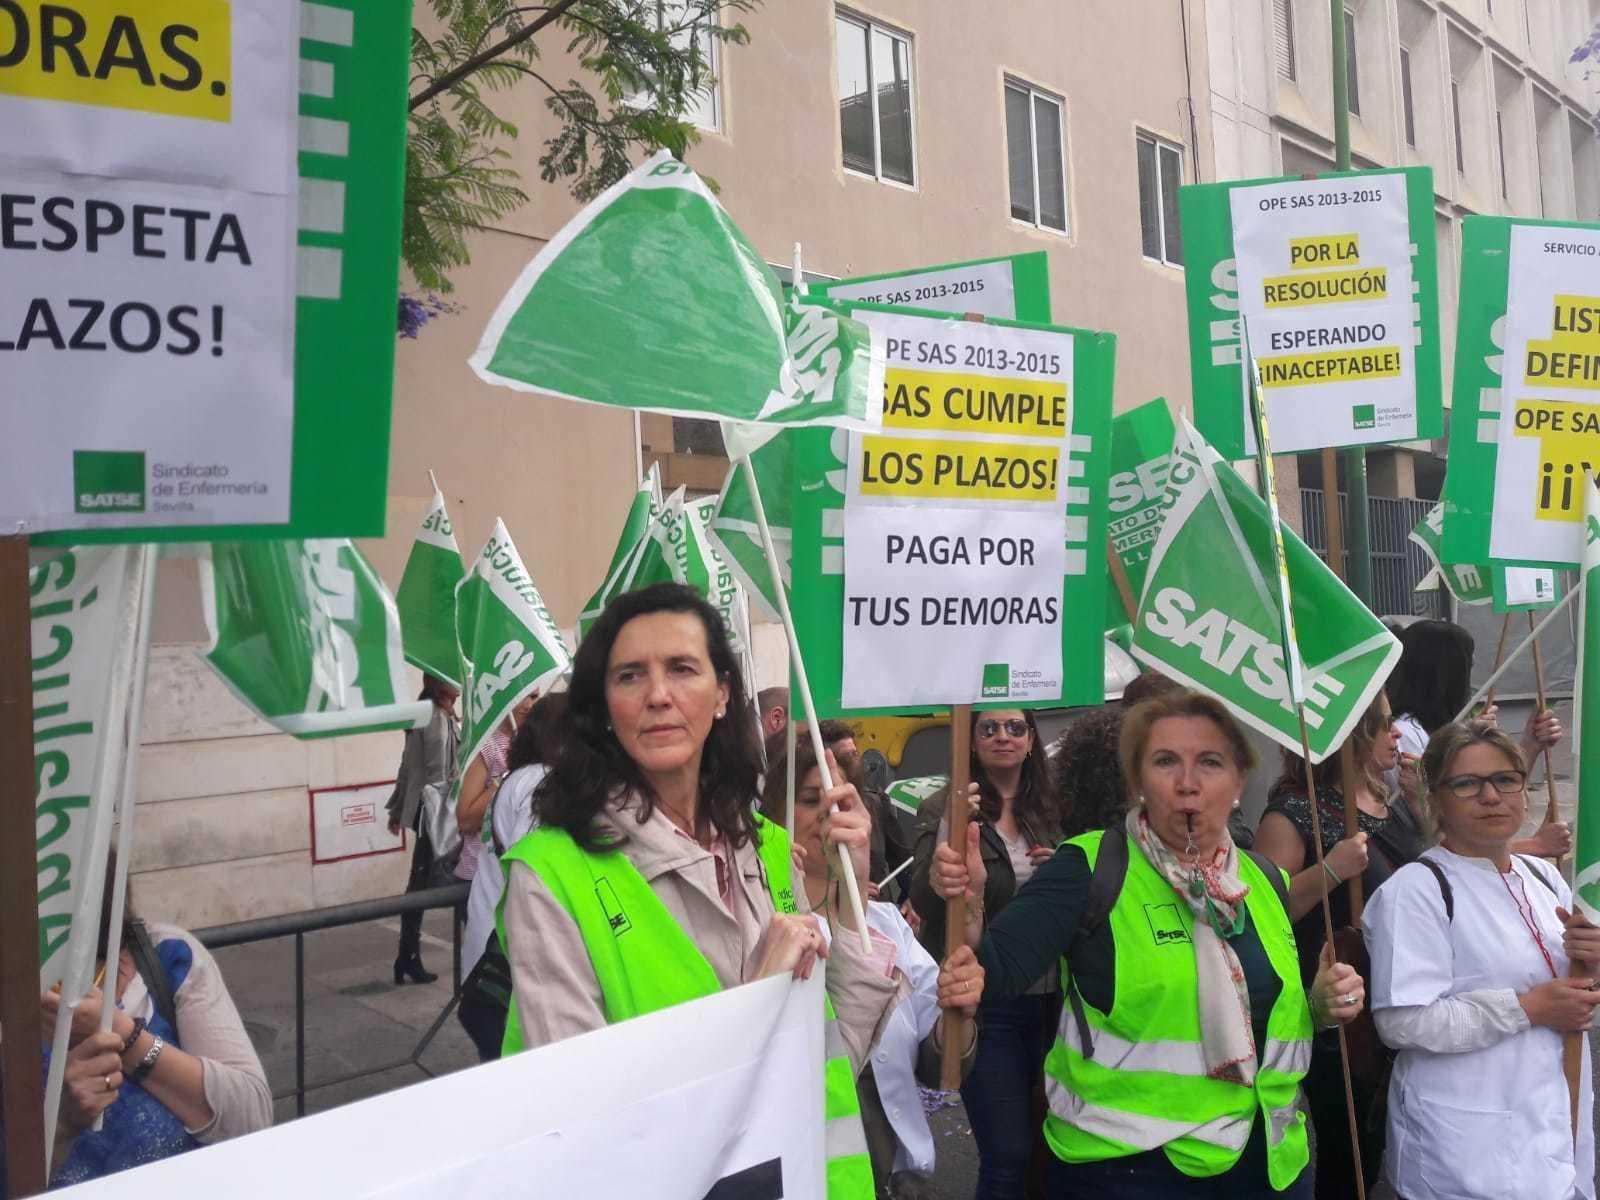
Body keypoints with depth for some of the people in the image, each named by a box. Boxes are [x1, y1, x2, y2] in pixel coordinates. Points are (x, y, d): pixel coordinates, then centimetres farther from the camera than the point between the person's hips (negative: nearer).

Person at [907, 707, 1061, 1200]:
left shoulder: (1047, 808, 7)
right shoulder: (944, 807, -7)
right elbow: (925, 904, -17)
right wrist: (950, 832, -31)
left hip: (1048, 997, 5)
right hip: (985, 1004, -5)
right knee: (1009, 1155, -3)